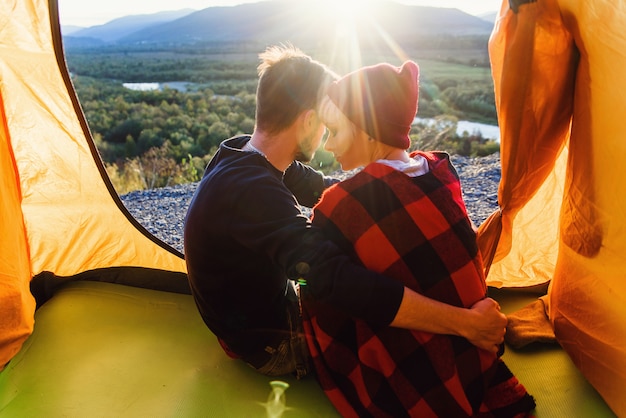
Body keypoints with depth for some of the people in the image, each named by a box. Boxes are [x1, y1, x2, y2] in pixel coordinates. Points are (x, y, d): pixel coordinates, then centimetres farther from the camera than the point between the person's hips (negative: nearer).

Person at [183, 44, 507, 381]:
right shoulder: (253, 190, -36)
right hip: (273, 347, -8)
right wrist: (466, 322, -39)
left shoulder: (243, 154, -5)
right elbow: (337, 281, -46)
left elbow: (321, 190, 7)